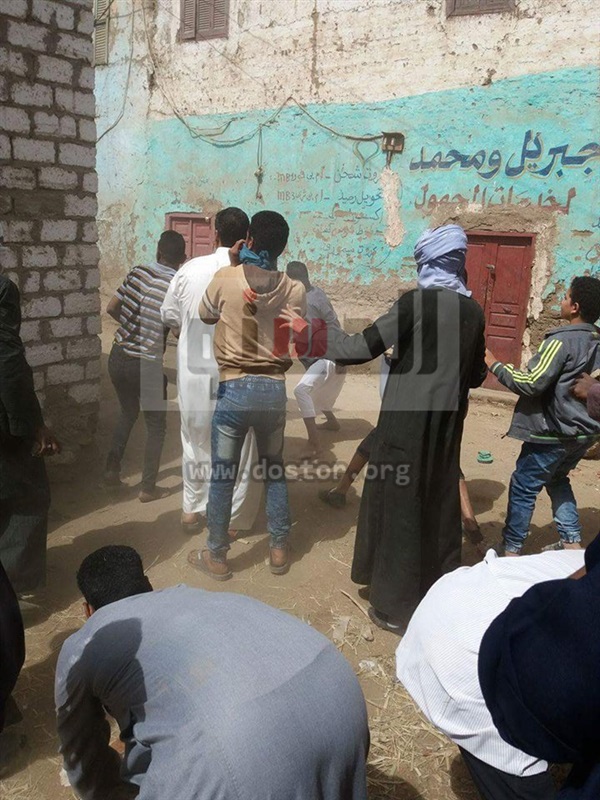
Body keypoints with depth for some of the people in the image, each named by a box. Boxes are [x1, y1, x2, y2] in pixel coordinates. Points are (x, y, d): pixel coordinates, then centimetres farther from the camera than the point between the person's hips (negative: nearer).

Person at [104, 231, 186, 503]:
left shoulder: (138, 272, 0)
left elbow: (111, 308, 6)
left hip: (118, 356, 5)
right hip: (146, 365, -5)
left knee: (128, 413, 27)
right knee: (156, 426, 12)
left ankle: (112, 470, 29)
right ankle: (148, 488, 15)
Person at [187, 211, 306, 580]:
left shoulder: (225, 278, -8)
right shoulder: (295, 290, -3)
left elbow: (206, 316, 11)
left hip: (234, 388, -2)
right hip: (274, 389, 3)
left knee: (222, 476, 9)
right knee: (274, 471, 19)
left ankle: (216, 556, 20)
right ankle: (280, 550, 27)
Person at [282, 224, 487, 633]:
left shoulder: (417, 301, -13)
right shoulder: (473, 311, 5)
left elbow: (362, 348, -15)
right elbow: (476, 375, 13)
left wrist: (307, 332, -4)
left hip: (407, 422, -6)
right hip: (447, 424, 6)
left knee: (399, 505, 5)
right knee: (439, 504, 17)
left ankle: (396, 606, 15)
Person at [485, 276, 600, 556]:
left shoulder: (563, 340, -19)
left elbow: (531, 383, -22)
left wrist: (495, 365, -13)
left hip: (555, 432, -8)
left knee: (523, 486, 3)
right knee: (557, 480, 26)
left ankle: (511, 549, 11)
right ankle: (571, 542, 27)